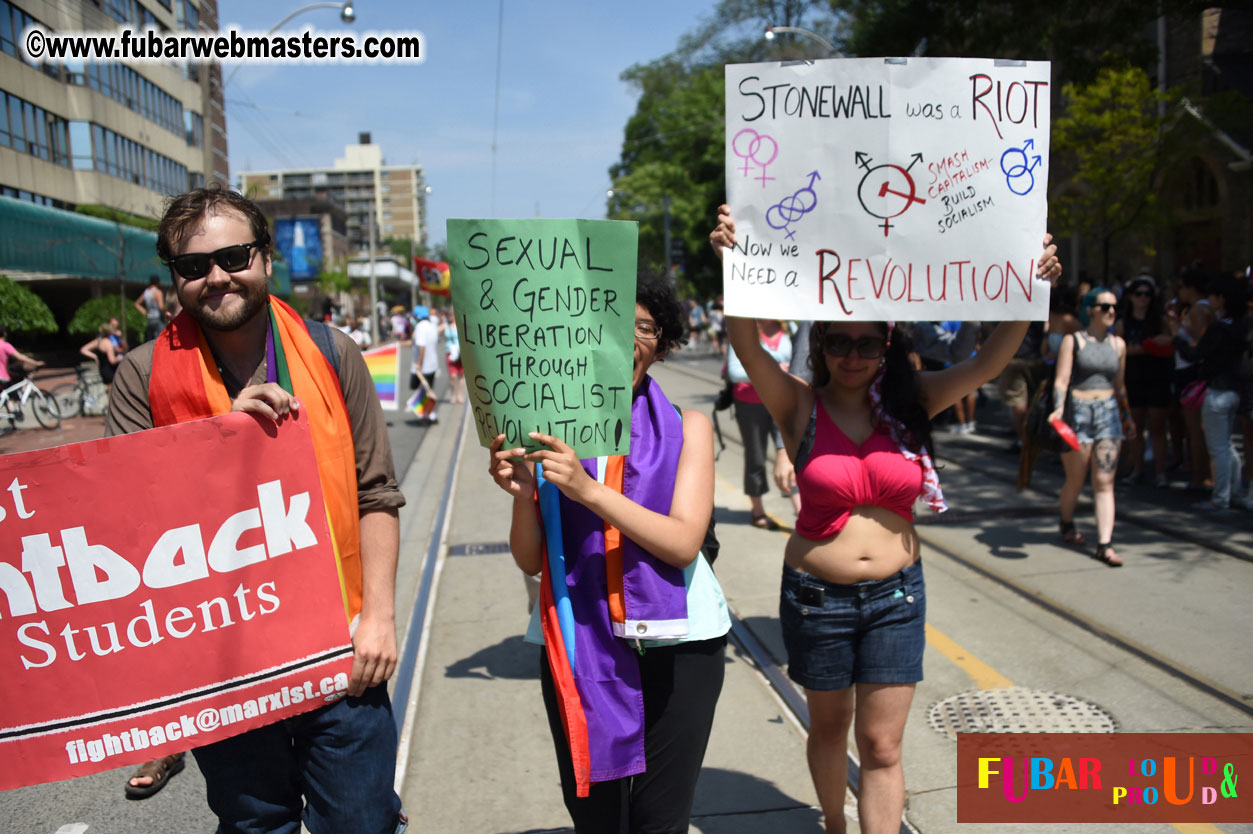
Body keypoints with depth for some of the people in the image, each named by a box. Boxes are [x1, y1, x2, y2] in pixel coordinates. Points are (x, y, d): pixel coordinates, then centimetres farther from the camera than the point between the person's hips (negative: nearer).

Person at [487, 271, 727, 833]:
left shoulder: (686, 427, 0)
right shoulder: (553, 427, 0)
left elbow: (684, 543, -13)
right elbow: (531, 561, 0)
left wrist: (588, 490, -23)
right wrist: (522, 494, -20)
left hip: (674, 644, 0)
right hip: (579, 646, 1)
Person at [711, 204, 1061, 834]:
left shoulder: (910, 403, -2)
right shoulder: (800, 407, -9)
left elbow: (988, 362, -9)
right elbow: (746, 344, -23)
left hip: (896, 595, 1)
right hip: (816, 596, -1)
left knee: (881, 744, 5)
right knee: (828, 727, 19)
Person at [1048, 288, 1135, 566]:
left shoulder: (1118, 344, 12)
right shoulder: (1073, 341, -2)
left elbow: (1119, 384, 21)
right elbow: (1061, 379, -9)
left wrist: (1127, 415, 25)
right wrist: (1058, 408, -24)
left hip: (1108, 412, 4)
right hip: (1078, 411, -3)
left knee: (1104, 482, -3)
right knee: (1076, 479, 7)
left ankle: (1105, 544, -6)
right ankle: (1067, 524, 34)